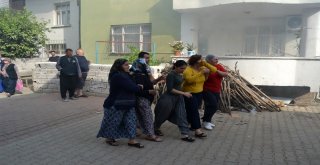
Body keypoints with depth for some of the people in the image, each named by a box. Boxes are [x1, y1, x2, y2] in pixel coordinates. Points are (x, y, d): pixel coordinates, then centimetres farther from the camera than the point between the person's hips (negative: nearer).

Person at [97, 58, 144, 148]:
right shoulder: (118, 76, -22)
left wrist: (137, 86, -7)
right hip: (116, 105, -10)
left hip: (126, 104, 10)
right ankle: (109, 138, 26)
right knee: (113, 122, 6)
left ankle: (131, 140, 12)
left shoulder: (124, 75, 12)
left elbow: (130, 86, 11)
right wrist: (140, 87, -7)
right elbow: (131, 88, -24)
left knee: (131, 121, 6)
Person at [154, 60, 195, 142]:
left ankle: (184, 134, 4)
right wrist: (184, 93, -22)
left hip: (178, 98, 8)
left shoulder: (179, 75, 6)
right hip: (169, 98, -8)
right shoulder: (171, 75, -19)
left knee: (182, 115, 1)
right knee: (163, 115, 9)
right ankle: (156, 128, 32)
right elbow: (170, 89, -23)